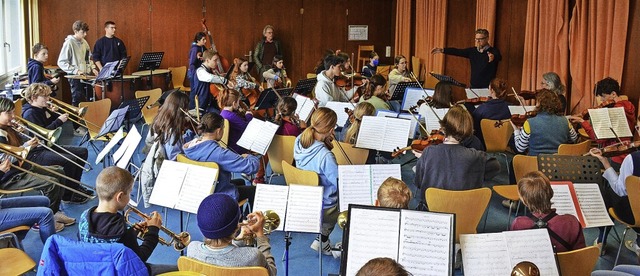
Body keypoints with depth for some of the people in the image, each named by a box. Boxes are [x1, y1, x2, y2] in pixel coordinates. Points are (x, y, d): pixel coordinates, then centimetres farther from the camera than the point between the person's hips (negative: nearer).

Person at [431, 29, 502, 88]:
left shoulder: (493, 51, -7)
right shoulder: (473, 51, 8)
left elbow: (499, 57, -27)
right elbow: (458, 51, 7)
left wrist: (493, 58, -52)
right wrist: (442, 50, 0)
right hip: (474, 86, 5)